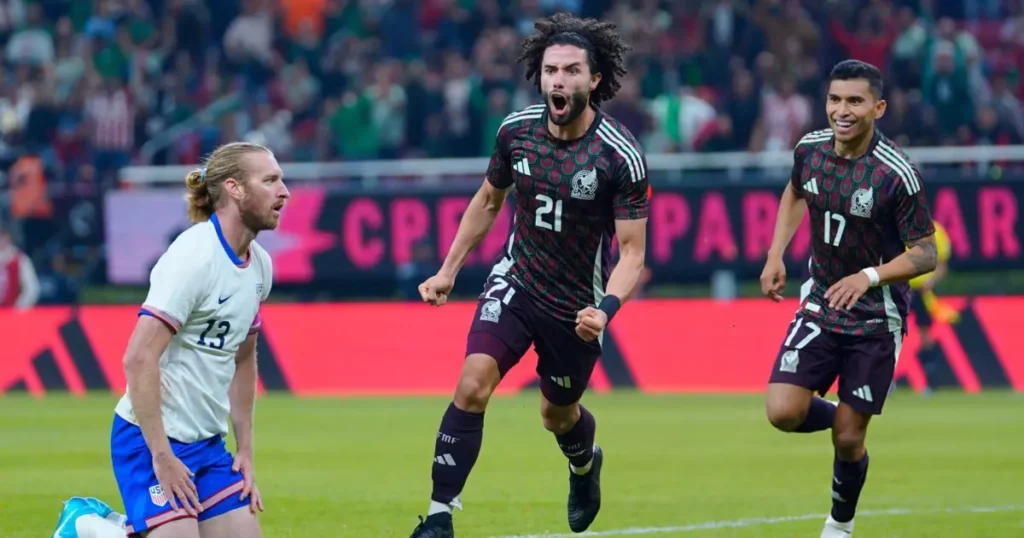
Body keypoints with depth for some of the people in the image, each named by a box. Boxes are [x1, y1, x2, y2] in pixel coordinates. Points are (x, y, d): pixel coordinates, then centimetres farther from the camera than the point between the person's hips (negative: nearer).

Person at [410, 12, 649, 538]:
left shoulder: (620, 156, -22)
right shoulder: (516, 129, -9)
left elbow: (632, 250, -19)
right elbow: (488, 200, 10)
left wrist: (605, 309, -36)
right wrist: (449, 270, 7)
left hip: (576, 305, -2)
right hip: (516, 281, 2)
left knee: (558, 415, 18)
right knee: (472, 386, -20)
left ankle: (585, 463, 56)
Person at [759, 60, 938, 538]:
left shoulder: (896, 174, -21)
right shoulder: (810, 149, -6)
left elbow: (925, 254, -15)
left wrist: (869, 276, -30)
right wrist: (775, 256, 8)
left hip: (876, 318, -4)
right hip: (820, 302, 4)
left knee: (847, 438, 1)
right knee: (783, 412, -13)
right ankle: (843, 419, 21)